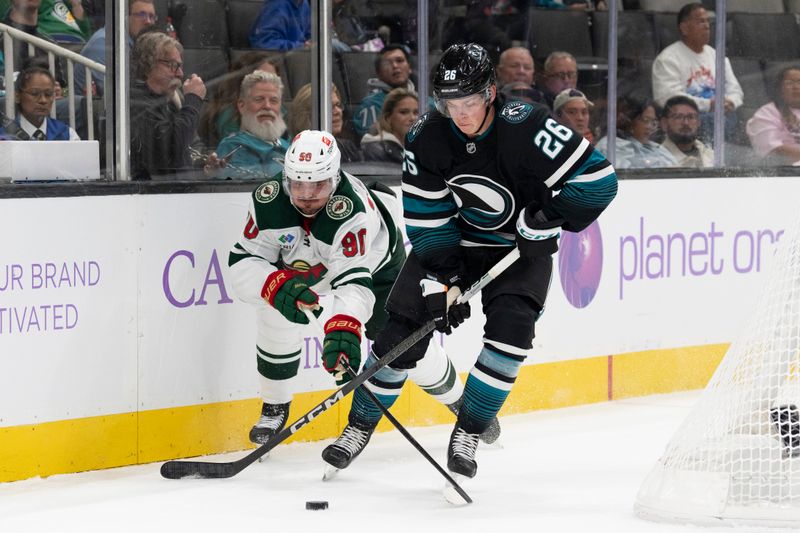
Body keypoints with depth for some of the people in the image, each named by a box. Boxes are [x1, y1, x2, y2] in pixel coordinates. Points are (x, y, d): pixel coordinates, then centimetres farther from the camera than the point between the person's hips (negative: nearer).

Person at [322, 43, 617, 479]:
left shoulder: (524, 128, -28)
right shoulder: (426, 140, -17)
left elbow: (598, 179, -26)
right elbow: (427, 222, -10)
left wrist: (544, 220, -28)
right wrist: (442, 281, -18)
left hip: (520, 245, -2)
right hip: (454, 239, 2)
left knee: (511, 327, -23)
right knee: (404, 326, -7)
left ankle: (467, 431, -8)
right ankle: (360, 426, 9)